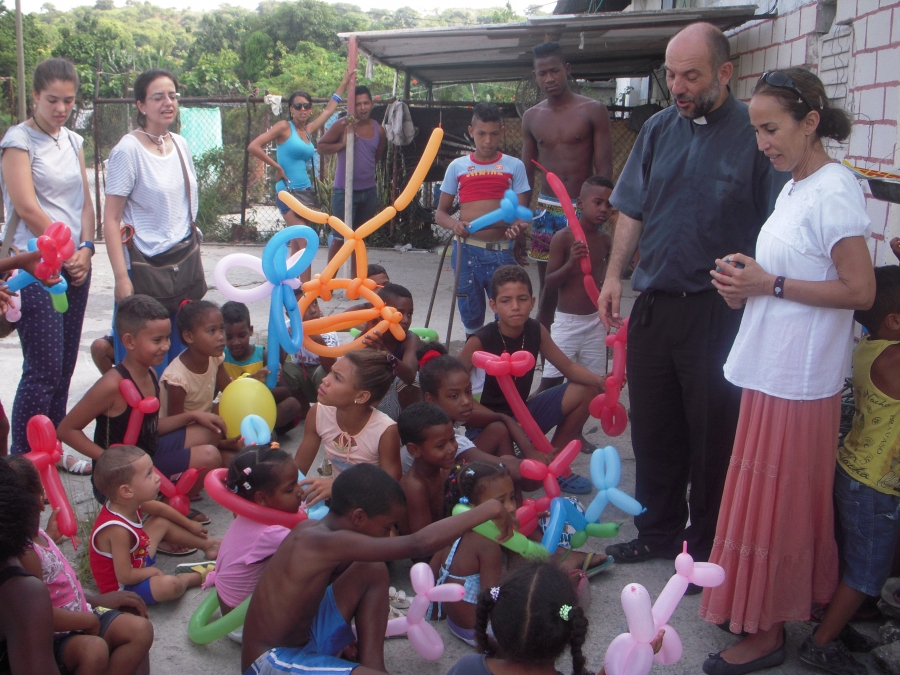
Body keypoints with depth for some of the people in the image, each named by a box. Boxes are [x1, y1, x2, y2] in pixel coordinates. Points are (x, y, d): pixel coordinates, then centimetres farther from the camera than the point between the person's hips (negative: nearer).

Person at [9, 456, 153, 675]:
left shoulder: (37, 535, 2)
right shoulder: (24, 553, -28)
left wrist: (50, 535, 22)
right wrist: (90, 621, -17)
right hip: (51, 639, -10)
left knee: (141, 629, -1)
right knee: (94, 648, -37)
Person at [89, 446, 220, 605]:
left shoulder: (131, 501, -11)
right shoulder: (118, 529, -37)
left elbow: (160, 508, 11)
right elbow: (125, 576, -33)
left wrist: (189, 524, 22)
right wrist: (153, 572, -15)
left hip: (136, 560, 10)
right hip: (122, 587, -10)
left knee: (161, 522, 15)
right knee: (169, 585, -32)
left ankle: (208, 544, 32)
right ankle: (196, 576, 2)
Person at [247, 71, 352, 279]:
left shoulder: (308, 130, 12)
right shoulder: (284, 126, -6)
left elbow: (329, 109, 25)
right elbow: (253, 147, -14)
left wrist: (344, 82, 28)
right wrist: (277, 167, -10)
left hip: (307, 191, 7)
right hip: (289, 192, -7)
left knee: (297, 245, 10)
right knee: (306, 244, -14)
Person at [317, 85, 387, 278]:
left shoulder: (378, 130, 5)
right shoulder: (343, 124, -9)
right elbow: (321, 147, -6)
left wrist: (366, 170, 11)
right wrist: (343, 143, -18)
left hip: (369, 192, 5)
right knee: (340, 238, -2)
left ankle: (354, 279, 24)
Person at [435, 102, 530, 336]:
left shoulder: (514, 166, 6)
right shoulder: (457, 166, 8)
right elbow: (440, 212, 10)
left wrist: (517, 228, -22)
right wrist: (454, 224, -13)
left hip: (503, 252, -1)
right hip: (468, 251, 1)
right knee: (470, 314, 10)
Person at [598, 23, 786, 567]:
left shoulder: (755, 134, -9)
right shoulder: (659, 129, 8)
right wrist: (614, 275, 7)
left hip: (720, 312, -5)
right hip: (654, 304, 5)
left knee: (713, 434, 7)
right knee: (652, 426, 15)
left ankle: (707, 546, 24)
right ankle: (659, 531, 33)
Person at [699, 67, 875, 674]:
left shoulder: (835, 191, -16)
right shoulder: (794, 188, 13)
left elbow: (860, 291, -19)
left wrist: (771, 284, -17)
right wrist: (747, 280, 4)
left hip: (799, 381, -9)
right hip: (769, 369, 9)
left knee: (775, 503, 2)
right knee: (767, 499, 17)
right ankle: (759, 608, 31)